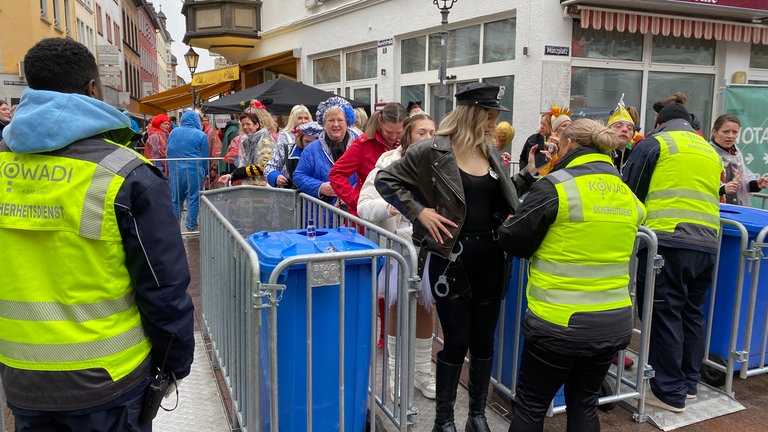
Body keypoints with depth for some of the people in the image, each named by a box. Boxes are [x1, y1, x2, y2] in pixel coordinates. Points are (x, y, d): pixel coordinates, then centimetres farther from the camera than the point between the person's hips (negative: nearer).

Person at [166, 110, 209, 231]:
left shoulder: (173, 132, 7)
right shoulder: (201, 135, -3)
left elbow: (168, 152, 13)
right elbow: (204, 157, 0)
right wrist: (204, 172, 11)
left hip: (175, 171, 3)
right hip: (194, 171, -3)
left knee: (176, 199, 11)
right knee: (193, 199, 4)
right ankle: (191, 225, 7)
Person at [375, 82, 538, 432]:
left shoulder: (491, 153, 9)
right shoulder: (433, 151, -10)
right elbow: (385, 179, -6)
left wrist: (528, 174, 5)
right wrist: (419, 211, -13)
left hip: (490, 256, 6)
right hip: (451, 257, -5)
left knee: (484, 341, 13)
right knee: (456, 342, 2)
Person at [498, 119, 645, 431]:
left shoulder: (556, 186, -12)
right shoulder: (628, 195, 6)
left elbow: (515, 242, -6)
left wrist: (506, 225, 15)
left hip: (559, 322, -6)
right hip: (614, 322, 6)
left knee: (530, 407, 11)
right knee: (584, 405, 21)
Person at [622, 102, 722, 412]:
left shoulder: (654, 143, 4)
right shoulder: (710, 151, 22)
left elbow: (629, 191, 4)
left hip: (666, 242, -6)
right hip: (706, 244, 7)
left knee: (664, 314, 0)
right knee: (691, 312, 16)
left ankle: (670, 392, 6)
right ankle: (688, 382, 27)